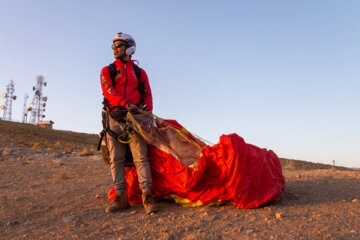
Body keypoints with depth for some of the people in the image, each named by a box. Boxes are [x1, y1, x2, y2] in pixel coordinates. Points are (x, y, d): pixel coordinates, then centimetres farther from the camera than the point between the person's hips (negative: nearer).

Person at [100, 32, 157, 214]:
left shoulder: (140, 72, 19)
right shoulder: (107, 71, 16)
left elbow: (147, 94, 13)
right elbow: (108, 91, -2)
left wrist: (147, 111, -6)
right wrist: (127, 104, -17)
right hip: (114, 117, 1)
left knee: (140, 156, -10)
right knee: (116, 159, -1)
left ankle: (147, 196, -11)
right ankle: (121, 198, 4)